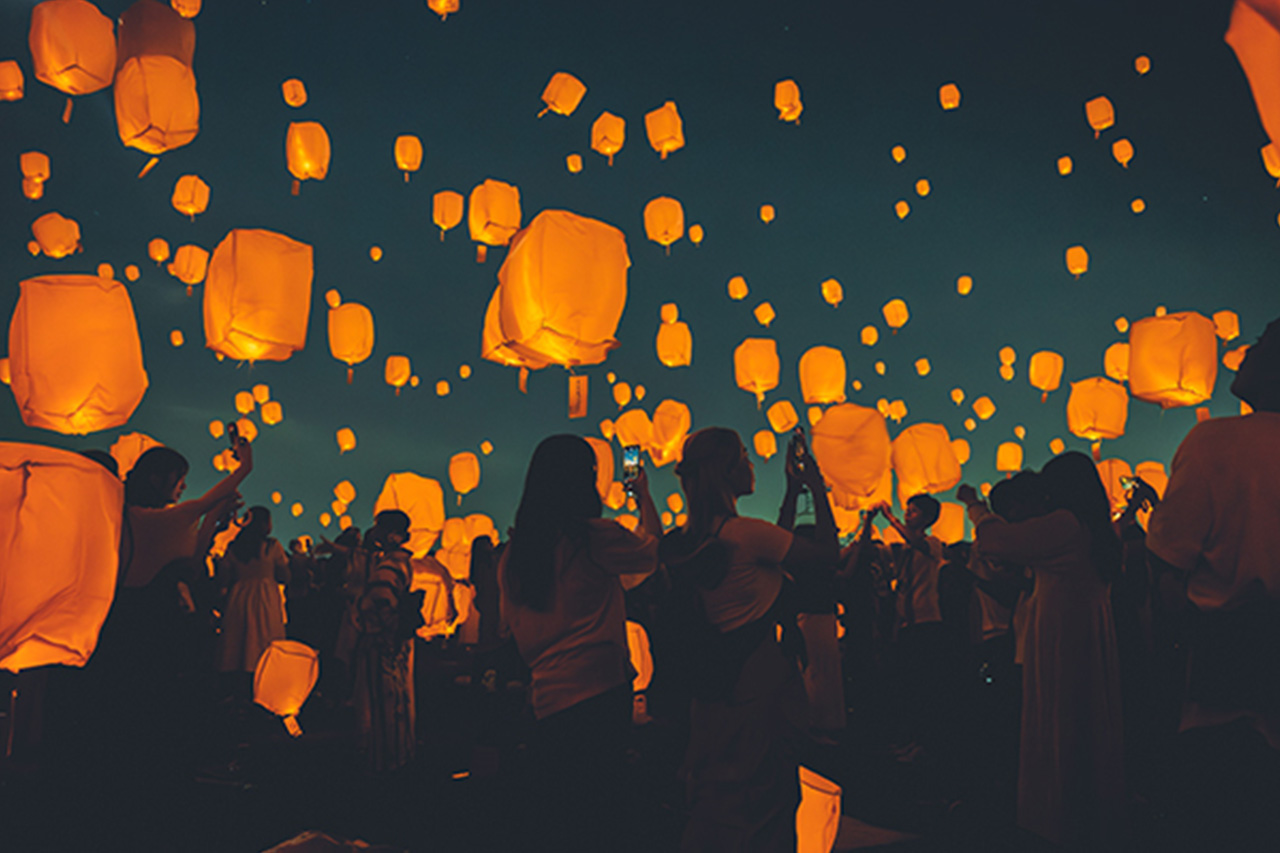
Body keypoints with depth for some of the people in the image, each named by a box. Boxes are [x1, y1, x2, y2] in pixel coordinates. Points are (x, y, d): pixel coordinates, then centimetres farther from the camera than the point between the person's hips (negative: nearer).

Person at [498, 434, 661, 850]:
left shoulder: (513, 555, 8)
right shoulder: (594, 535, -9)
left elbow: (514, 633, 15)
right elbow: (653, 552, 9)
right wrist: (644, 496, 24)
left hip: (547, 701, 6)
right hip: (600, 690, -5)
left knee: (555, 814, 12)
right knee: (596, 813, 2)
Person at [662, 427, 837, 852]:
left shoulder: (688, 540, 4)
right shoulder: (744, 532, -21)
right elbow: (826, 554, -11)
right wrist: (818, 490, 0)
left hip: (717, 683, 8)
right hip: (760, 681, -8)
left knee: (715, 801, 18)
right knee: (761, 798, 6)